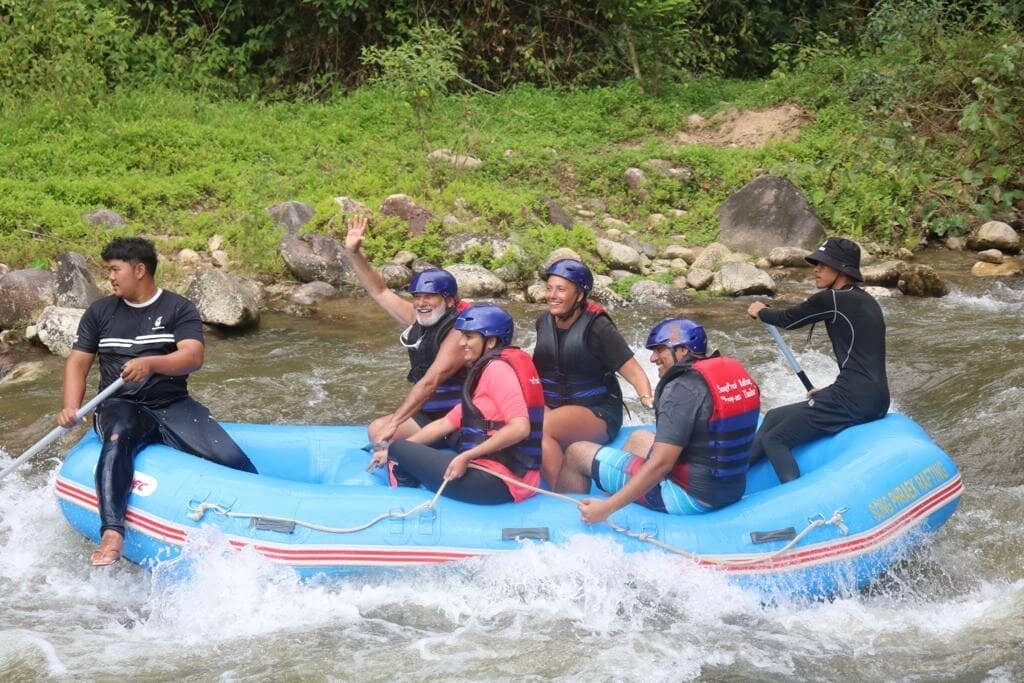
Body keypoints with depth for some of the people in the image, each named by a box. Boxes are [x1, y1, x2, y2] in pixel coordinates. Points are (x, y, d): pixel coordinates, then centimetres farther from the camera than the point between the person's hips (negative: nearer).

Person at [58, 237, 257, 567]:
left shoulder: (179, 309, 5)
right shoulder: (100, 312, 14)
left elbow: (193, 357, -11)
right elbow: (77, 363, 12)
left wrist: (151, 363, -31)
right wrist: (71, 408, -7)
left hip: (172, 405, 0)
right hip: (121, 406, 0)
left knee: (232, 460, -23)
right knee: (118, 437, -38)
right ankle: (112, 534, -53)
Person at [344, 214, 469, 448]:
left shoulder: (458, 333, -17)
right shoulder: (416, 320, 8)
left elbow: (429, 383, -25)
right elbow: (380, 292, 15)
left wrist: (393, 423, -30)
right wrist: (353, 253, 6)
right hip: (428, 415, 9)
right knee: (377, 430, -6)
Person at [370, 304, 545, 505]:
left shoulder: (497, 368, -10)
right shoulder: (484, 372, 21)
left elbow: (519, 428, -23)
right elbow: (446, 424, 20)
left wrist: (466, 457, -19)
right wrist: (392, 452, 16)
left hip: (497, 483, -10)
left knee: (400, 453, -1)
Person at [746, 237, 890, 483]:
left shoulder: (830, 300, -10)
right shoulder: (866, 301, 17)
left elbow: (788, 319, 6)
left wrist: (761, 312, 25)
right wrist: (831, 391, 29)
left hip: (854, 402, -10)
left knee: (773, 441, -9)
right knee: (774, 417, 19)